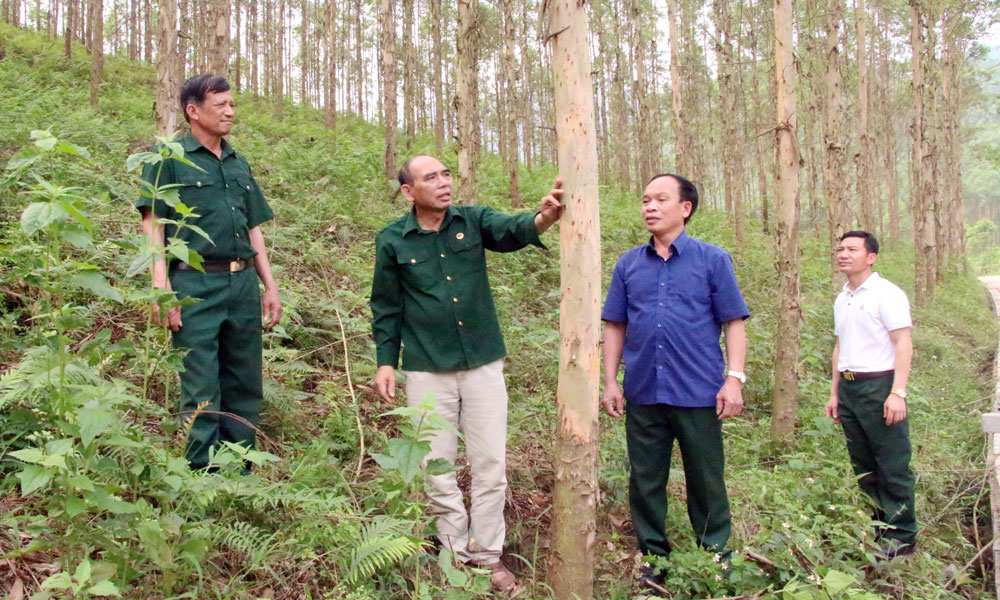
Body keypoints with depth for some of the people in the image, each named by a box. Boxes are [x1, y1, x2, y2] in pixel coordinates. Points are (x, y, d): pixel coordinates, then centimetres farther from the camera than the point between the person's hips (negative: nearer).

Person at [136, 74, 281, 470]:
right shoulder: (170, 159, 2)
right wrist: (162, 289, -15)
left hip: (243, 284, 6)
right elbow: (153, 226, -4)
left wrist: (270, 285, 15)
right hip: (195, 285, -6)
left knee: (245, 385, 8)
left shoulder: (239, 165, 19)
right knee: (201, 391, -3)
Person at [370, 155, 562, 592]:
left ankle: (487, 553, 21)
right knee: (437, 466, 7)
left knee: (490, 463, 6)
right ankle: (457, 552, 25)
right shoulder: (393, 240, -2)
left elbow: (511, 230, -20)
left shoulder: (473, 221, 0)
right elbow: (386, 307, 6)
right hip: (427, 371, -1)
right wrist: (385, 361, 0)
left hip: (483, 364, 1)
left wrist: (543, 218, -41)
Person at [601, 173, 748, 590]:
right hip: (643, 394, 3)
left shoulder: (712, 260, 1)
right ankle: (653, 556, 25)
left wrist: (734, 378, -8)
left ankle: (715, 557, 24)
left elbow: (734, 323, 0)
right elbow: (615, 326, 11)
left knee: (706, 481, 9)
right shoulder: (628, 264, 8)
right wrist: (610, 381, 6)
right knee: (645, 481, 10)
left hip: (699, 394, -2)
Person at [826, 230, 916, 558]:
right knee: (863, 466, 13)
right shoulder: (842, 299, 15)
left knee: (892, 466, -1)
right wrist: (835, 393, 20)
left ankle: (901, 536, 8)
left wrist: (898, 393, -20)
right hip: (849, 387, 8)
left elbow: (903, 344, -13)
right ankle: (876, 528, 24)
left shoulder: (886, 293, -8)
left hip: (879, 386, -7)